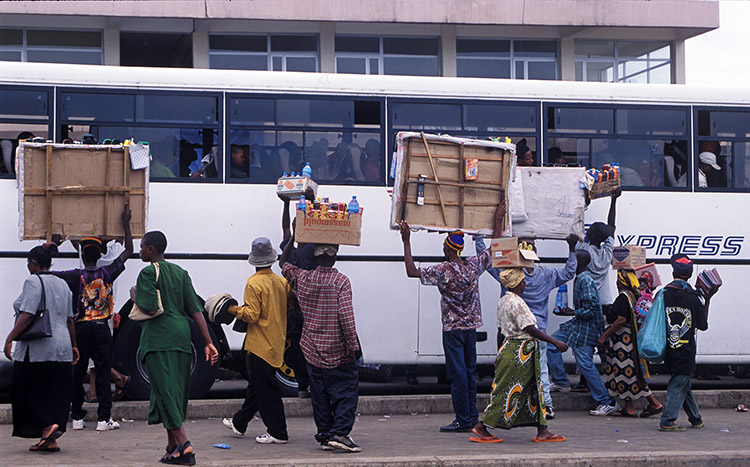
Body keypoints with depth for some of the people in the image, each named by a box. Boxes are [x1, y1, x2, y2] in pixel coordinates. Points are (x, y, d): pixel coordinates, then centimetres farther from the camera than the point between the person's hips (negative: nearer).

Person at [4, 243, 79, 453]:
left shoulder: (33, 282, -10)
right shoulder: (62, 284, 13)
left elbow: (27, 315, -18)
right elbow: (69, 320, 16)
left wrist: (10, 338, -15)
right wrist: (73, 345, 22)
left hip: (36, 349, -8)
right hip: (61, 348, 8)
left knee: (23, 391, 2)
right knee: (54, 394, 8)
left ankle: (48, 426, -13)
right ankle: (50, 441, 7)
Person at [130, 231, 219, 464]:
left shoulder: (148, 273, -6)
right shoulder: (180, 272, 15)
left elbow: (151, 309, -17)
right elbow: (196, 309, 9)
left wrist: (135, 296, 3)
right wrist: (208, 342, 6)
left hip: (159, 338, -7)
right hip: (181, 335, 7)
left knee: (166, 392, -8)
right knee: (175, 392, 13)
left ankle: (184, 445, -18)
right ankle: (172, 446, 18)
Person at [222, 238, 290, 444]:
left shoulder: (254, 283, -16)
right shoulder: (282, 282, 4)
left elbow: (252, 315, -20)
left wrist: (234, 310, -4)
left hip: (261, 343, -8)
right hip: (276, 341, 8)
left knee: (266, 388, -2)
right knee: (255, 383, 18)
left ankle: (278, 432, 0)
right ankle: (239, 423, 31)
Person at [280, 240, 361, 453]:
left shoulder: (302, 278, 0)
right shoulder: (341, 281, -12)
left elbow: (283, 263, 20)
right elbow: (346, 315, -18)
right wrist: (353, 345, -13)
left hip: (312, 350, 4)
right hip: (337, 352, -4)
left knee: (320, 395, 11)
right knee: (346, 392, 2)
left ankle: (325, 437, 13)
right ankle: (340, 433, -11)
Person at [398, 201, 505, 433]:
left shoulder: (442, 270, -14)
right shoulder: (474, 265, 0)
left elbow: (411, 271, -12)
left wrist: (406, 241, -9)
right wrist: (498, 220, 20)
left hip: (453, 328, -6)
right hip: (471, 327, 6)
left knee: (457, 374, -3)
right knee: (469, 373, 12)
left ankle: (463, 420, -2)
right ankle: (472, 418, 14)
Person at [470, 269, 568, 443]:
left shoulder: (503, 301, 11)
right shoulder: (516, 303, -19)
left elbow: (500, 331, 17)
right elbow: (530, 329, -21)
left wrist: (500, 354, 24)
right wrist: (555, 342, -17)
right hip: (520, 353, -10)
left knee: (533, 389, 11)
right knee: (507, 391, -4)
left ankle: (542, 431, 11)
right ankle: (481, 428, 1)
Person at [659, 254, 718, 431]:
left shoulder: (663, 294, -1)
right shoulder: (693, 298, -9)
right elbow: (703, 325, -1)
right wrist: (707, 300, 7)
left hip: (668, 349, 4)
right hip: (685, 350, -4)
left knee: (682, 383, 17)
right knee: (678, 385, 0)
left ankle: (696, 419, 30)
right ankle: (667, 421, -8)